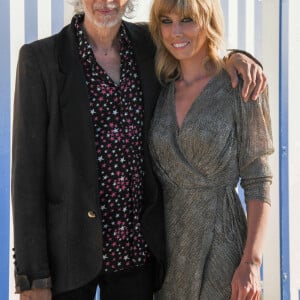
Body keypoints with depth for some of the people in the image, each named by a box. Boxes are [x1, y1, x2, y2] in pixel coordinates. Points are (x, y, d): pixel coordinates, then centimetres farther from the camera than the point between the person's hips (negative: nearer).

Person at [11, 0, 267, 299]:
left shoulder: (147, 43, 2)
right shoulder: (39, 58, -9)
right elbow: (28, 167, -9)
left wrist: (236, 57, -2)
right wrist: (31, 276, -12)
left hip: (136, 248, 4)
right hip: (69, 245, -4)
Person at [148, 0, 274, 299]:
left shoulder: (241, 86, -9)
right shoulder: (162, 90, 5)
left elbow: (257, 180, -9)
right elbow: (155, 172, 11)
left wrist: (251, 262, -16)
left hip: (220, 239, -4)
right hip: (167, 239, 4)